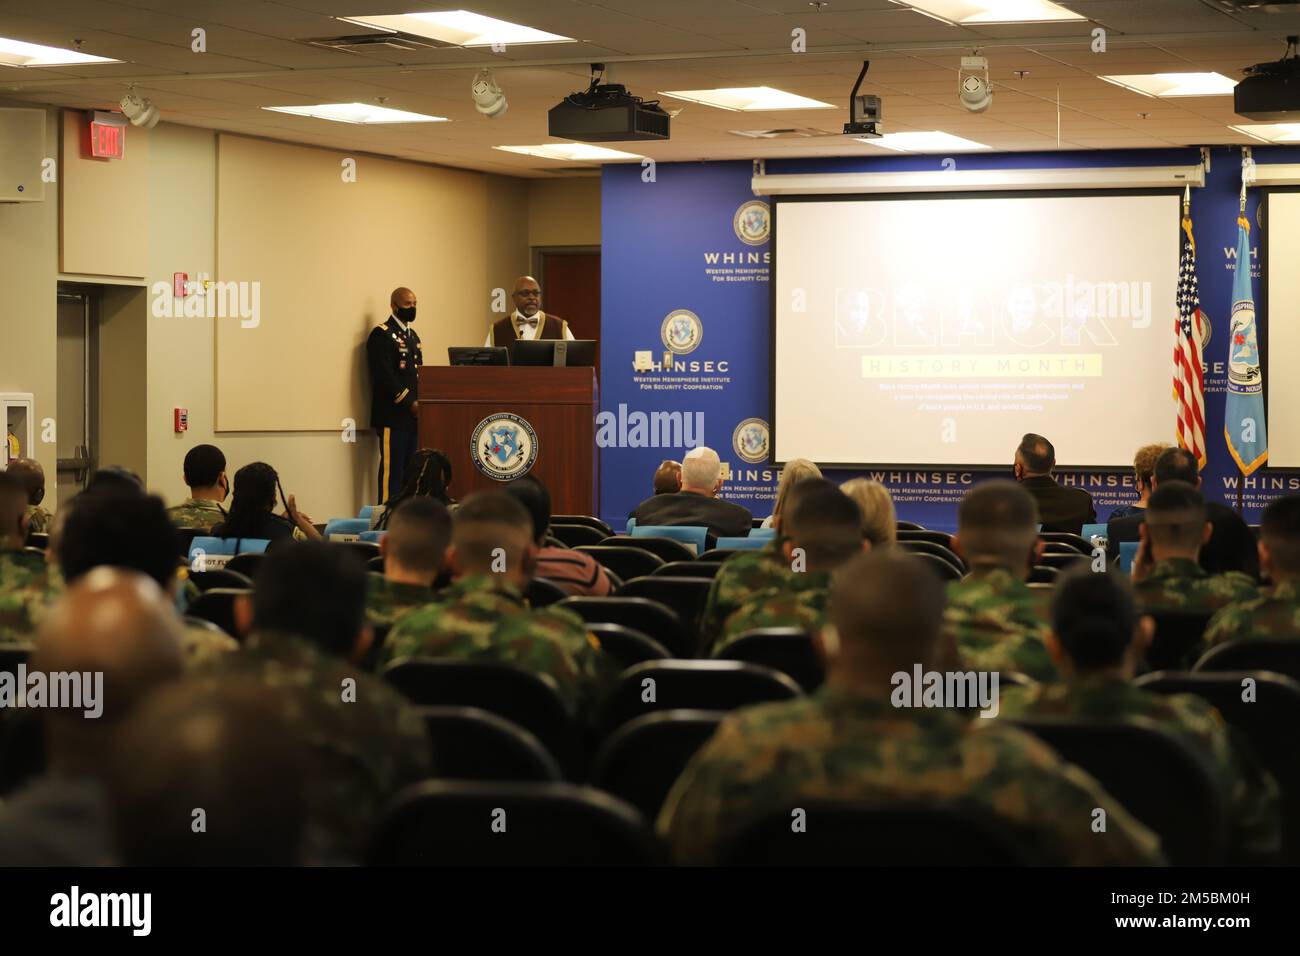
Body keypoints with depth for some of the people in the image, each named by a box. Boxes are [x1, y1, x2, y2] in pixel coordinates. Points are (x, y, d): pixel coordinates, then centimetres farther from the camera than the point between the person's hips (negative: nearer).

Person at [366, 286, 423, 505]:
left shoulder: (412, 336, 20)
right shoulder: (382, 335, -7)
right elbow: (385, 377, -16)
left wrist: (421, 404, 6)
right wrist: (410, 403, -16)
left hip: (412, 415, 8)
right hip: (392, 415, -8)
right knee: (392, 469, -8)